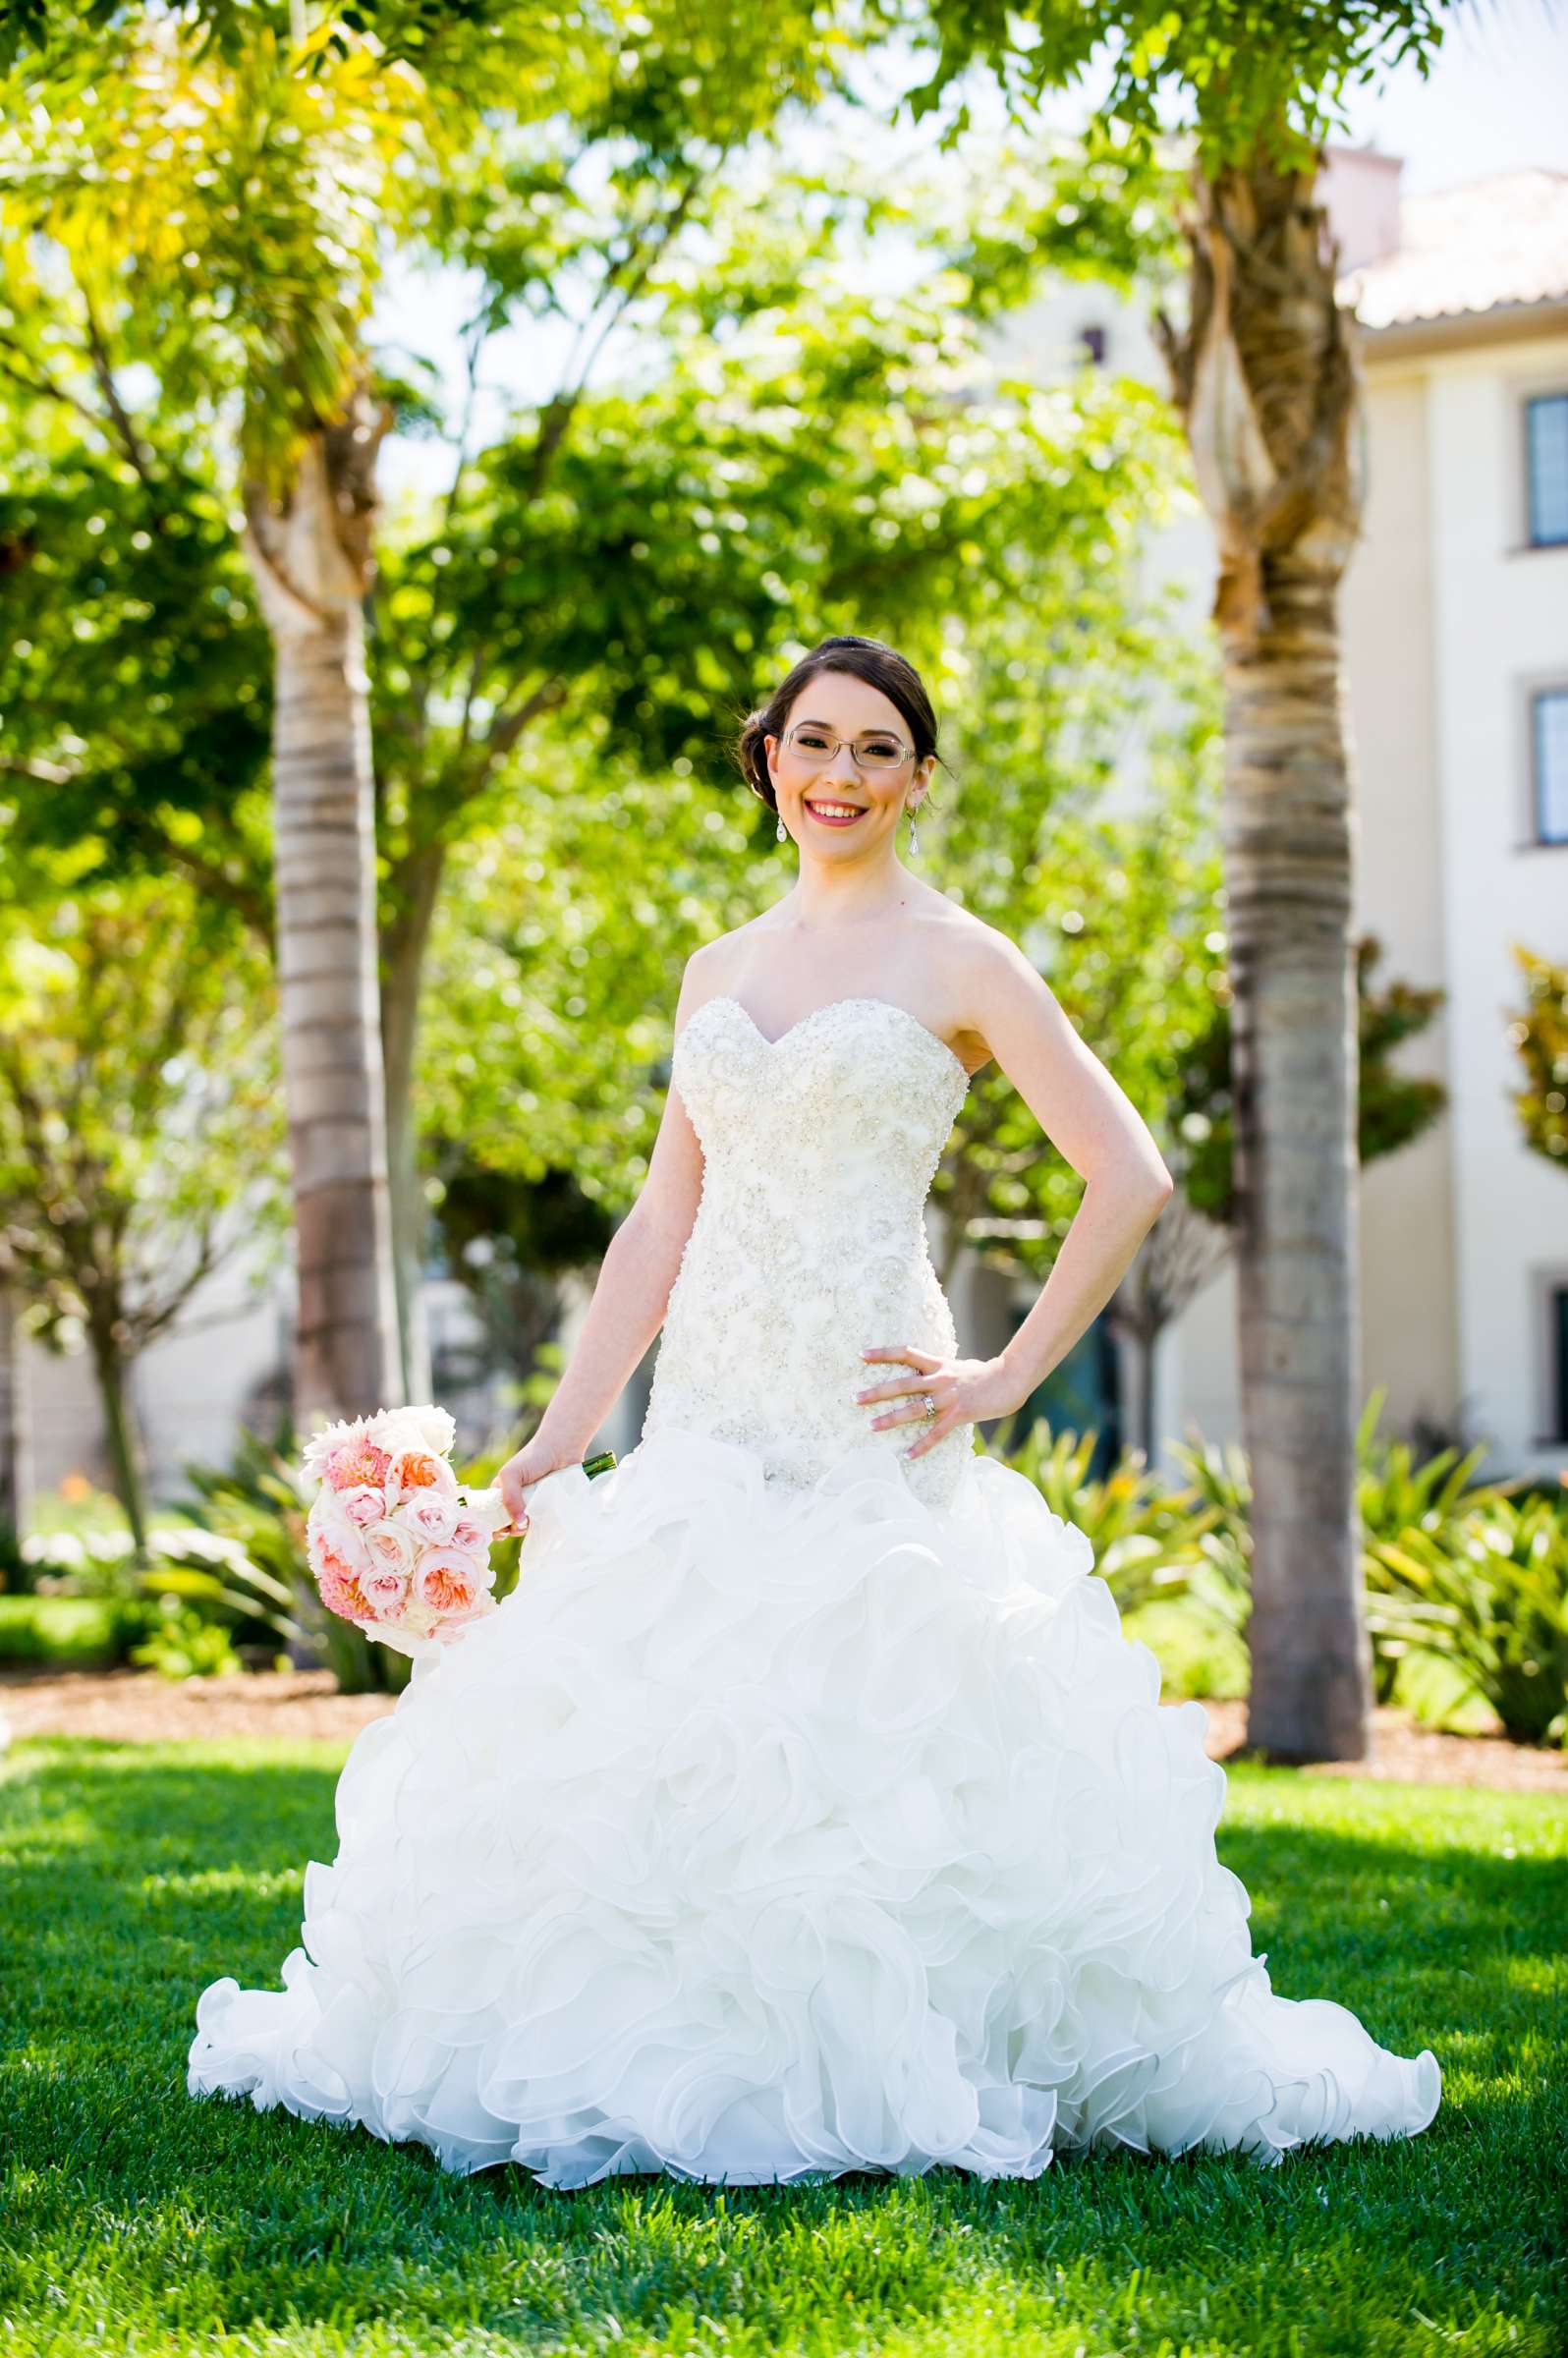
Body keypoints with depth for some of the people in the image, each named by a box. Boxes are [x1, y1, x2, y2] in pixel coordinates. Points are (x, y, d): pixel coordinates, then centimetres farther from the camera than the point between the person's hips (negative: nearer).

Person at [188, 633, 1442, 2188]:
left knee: (859, 1756, -11)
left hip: (866, 1424, -5)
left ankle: (875, 2071, 1)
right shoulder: (719, 971, 16)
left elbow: (1130, 1179, -4)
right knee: (641, 1750, 0)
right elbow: (664, 1220, 16)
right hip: (707, 1424, 6)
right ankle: (694, 2057, 11)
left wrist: (1007, 1379, -7)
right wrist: (559, 1437, 10)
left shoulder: (957, 963, 0)